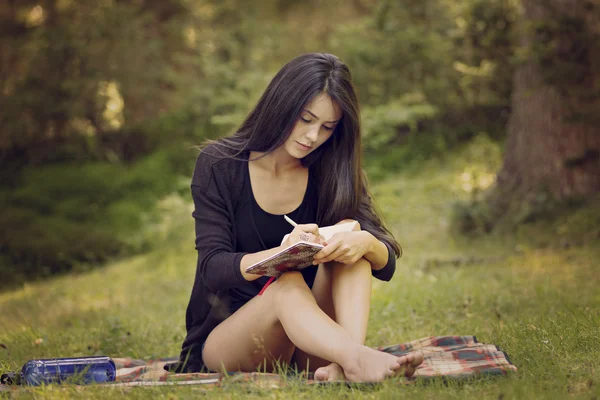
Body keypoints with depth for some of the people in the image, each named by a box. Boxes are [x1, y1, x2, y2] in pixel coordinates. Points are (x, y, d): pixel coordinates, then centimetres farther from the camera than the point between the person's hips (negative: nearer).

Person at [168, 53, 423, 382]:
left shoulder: (331, 174, 3)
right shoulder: (219, 165, -5)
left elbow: (386, 265, -2)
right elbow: (212, 268, -15)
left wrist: (365, 243, -28)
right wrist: (283, 252, -36)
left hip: (307, 348, 3)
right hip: (223, 340, -3)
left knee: (349, 230, -21)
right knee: (288, 284, -34)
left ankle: (343, 364, -43)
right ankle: (360, 360, -60)